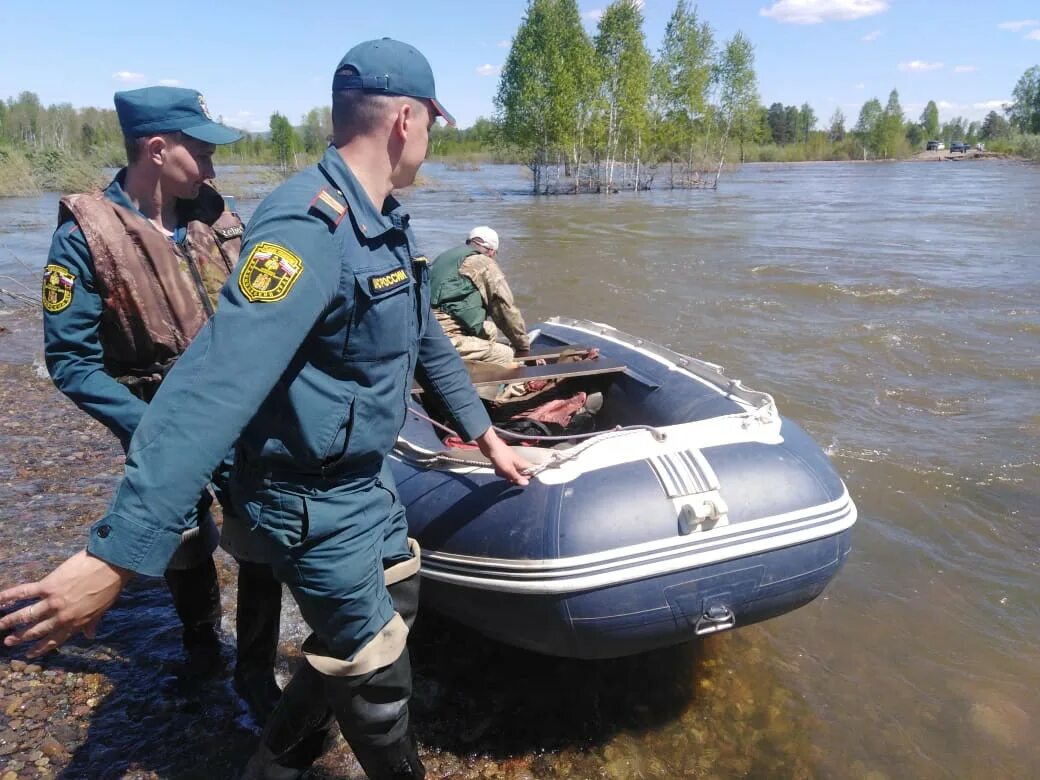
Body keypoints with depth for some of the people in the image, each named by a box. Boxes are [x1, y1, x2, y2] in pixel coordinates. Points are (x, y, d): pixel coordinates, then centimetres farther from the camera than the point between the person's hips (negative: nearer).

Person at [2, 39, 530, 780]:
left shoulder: (387, 223, 4)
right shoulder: (310, 226, -28)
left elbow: (428, 340, 16)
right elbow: (213, 387, -37)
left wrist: (487, 437, 22)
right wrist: (113, 556, -40)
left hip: (369, 477, 10)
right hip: (312, 499, -10)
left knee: (397, 603, 25)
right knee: (379, 676, 9)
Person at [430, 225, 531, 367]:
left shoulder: (443, 257, 23)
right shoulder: (484, 264, -1)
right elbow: (506, 309, 1)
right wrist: (523, 345, 14)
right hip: (447, 339, -9)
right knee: (506, 355, -2)